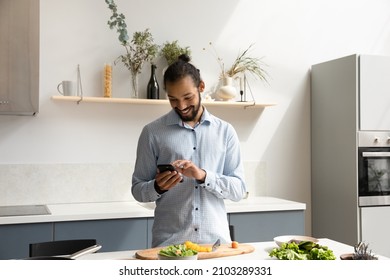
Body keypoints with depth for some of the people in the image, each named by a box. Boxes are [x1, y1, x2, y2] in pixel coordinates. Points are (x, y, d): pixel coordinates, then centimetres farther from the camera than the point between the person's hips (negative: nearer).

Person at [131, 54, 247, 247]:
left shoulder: (225, 131, 3)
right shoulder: (152, 132, -1)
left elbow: (239, 189, -1)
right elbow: (138, 190, 3)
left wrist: (204, 176, -17)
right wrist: (158, 187, -18)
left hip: (216, 239, 1)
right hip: (168, 242, -1)